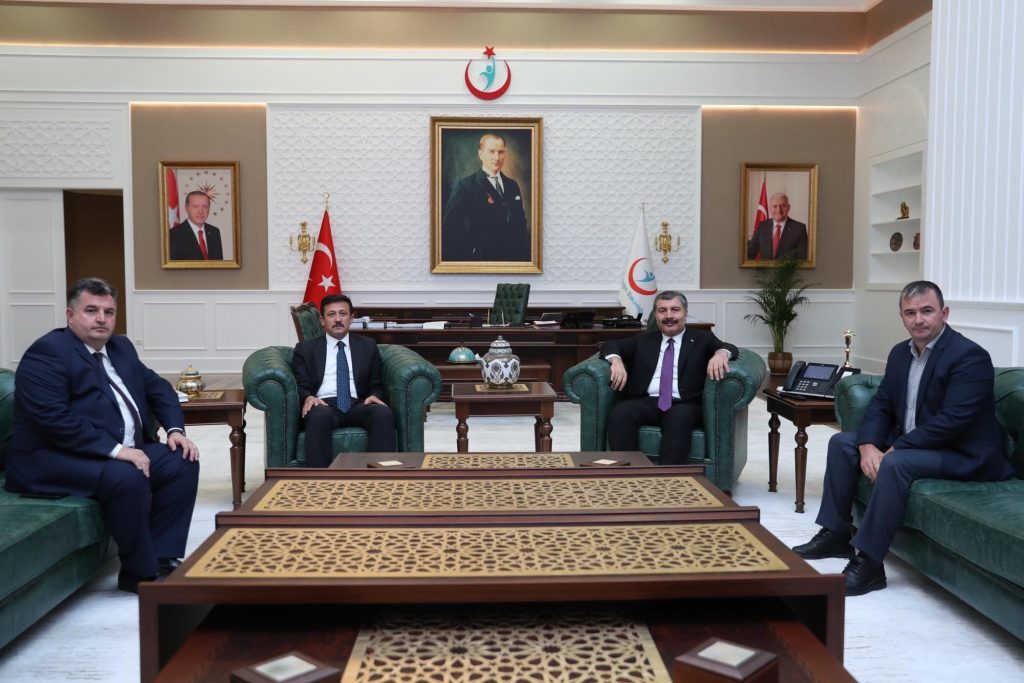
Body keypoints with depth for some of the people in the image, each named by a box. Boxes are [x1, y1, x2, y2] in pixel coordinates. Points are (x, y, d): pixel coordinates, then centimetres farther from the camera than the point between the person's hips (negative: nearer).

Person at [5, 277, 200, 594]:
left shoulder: (120, 346, 13)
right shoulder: (47, 352, -14)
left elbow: (156, 387, 18)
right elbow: (55, 419, -25)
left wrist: (175, 429, -1)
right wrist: (115, 449, -28)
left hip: (122, 451, 9)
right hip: (54, 459, -9)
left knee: (182, 462, -5)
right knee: (127, 478, -32)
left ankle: (162, 558, -2)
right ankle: (141, 573, -13)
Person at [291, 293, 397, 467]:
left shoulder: (368, 346, 20)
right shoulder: (306, 348, 17)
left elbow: (377, 384, 18)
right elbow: (299, 385, 9)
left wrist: (375, 396, -7)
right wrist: (308, 397, -15)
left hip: (358, 405, 1)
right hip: (323, 405, -1)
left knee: (384, 413, -33)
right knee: (319, 416, -38)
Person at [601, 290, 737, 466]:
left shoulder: (702, 339, 18)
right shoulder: (644, 340, 24)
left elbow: (730, 348, 2)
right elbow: (610, 345, 17)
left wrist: (721, 353, -24)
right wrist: (616, 360, -8)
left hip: (684, 405, -2)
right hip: (647, 402, 2)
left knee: (680, 416, -37)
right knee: (620, 412, -29)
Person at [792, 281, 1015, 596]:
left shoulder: (970, 356, -19)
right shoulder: (901, 352, 6)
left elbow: (950, 422, -27)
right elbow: (881, 404, 6)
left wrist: (892, 451, -25)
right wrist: (868, 446, -13)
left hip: (962, 453, -9)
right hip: (907, 443, 9)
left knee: (896, 464, -33)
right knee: (842, 442, 4)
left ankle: (868, 563, -25)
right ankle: (836, 534, 9)